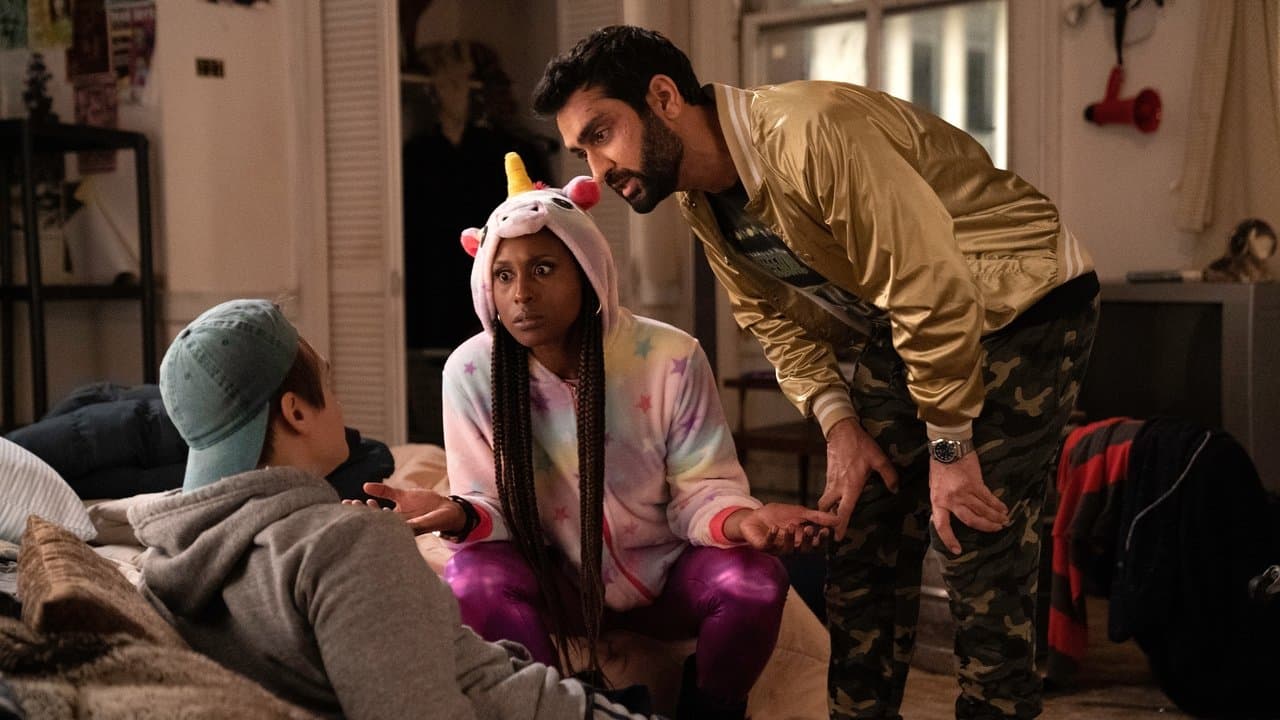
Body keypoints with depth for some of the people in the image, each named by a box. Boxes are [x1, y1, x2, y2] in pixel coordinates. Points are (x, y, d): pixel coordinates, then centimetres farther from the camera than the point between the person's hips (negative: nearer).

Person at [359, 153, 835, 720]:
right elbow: (490, 503, -11)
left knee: (755, 582, -29)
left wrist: (740, 520, -37)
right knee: (472, 577, -31)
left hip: (667, 572, 0)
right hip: (556, 580, 0)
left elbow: (700, 492, -12)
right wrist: (461, 516, -36)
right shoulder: (471, 371, -14)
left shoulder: (670, 359, -17)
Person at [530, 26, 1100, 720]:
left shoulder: (810, 134, -32)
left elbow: (936, 294, -30)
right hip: (902, 326, 8)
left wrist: (948, 446, -21)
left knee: (976, 544, -11)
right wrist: (839, 421, -7)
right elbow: (774, 318, 7)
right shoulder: (700, 201, -3)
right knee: (861, 535, 8)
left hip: (1020, 304, -8)